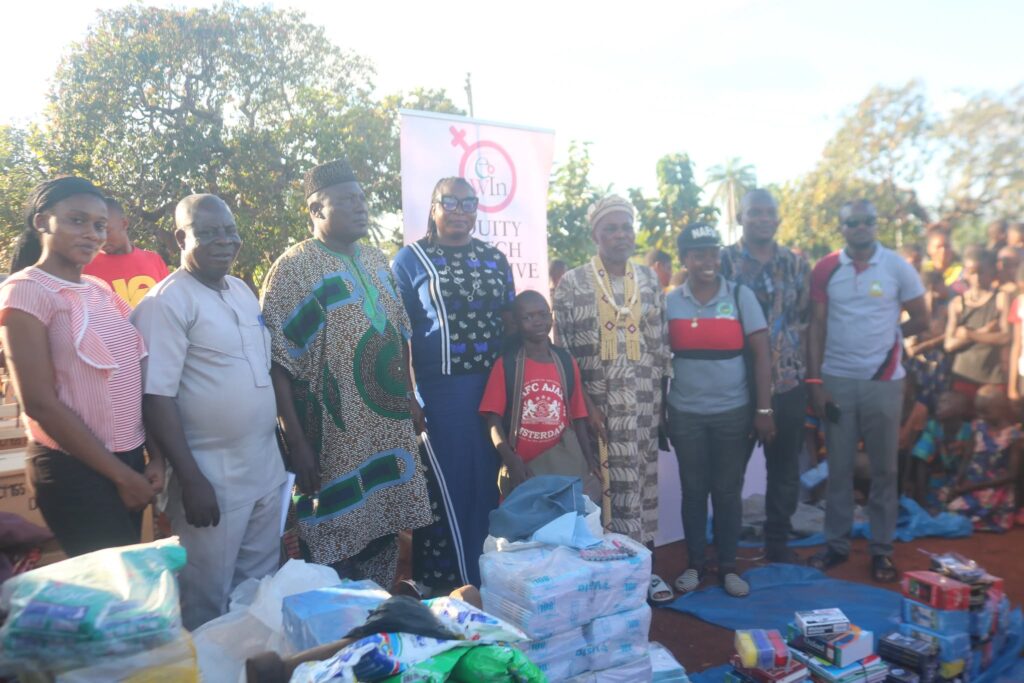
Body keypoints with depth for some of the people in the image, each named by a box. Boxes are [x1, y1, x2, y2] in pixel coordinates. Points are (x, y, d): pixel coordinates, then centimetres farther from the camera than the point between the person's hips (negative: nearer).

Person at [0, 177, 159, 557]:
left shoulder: (101, 290, 9)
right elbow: (40, 404, -15)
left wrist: (155, 455, 3)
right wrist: (121, 475, -12)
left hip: (130, 457, 6)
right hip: (75, 469, -6)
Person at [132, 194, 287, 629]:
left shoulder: (243, 291, 10)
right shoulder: (166, 303, -14)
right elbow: (157, 397, -18)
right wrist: (190, 479, -20)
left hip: (266, 466, 7)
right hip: (212, 475, -7)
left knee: (262, 587, 20)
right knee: (207, 599, 8)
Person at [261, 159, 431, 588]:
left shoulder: (376, 261, 11)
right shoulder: (294, 268, -9)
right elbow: (279, 363, -13)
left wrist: (410, 402, 13)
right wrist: (297, 442, -16)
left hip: (391, 437, 7)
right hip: (335, 446, -6)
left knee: (384, 549, 16)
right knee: (337, 559, 4)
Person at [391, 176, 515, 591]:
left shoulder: (494, 258, 13)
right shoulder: (411, 259, 1)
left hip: (493, 388, 4)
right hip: (438, 391, -4)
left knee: (487, 483, 10)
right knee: (447, 487, 1)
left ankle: (490, 580, 26)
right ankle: (451, 587, 17)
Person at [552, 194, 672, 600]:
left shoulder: (649, 280, 9)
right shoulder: (573, 284, -3)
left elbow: (662, 343, 11)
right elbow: (562, 350, -5)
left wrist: (664, 400, 7)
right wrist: (584, 405, -11)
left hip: (643, 403, 4)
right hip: (598, 404, -3)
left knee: (642, 479, 10)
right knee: (611, 484, -1)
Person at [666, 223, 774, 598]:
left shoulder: (741, 296, -3)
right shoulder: (670, 302, 1)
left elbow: (762, 355, -4)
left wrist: (764, 409, -9)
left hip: (733, 412, -1)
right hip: (685, 414, 1)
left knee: (728, 491, 8)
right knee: (693, 490, 10)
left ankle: (728, 566, 24)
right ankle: (694, 564, 25)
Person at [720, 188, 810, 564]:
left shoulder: (796, 264, 8)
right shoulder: (723, 261, -2)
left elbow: (806, 322, 10)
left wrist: (807, 374, 6)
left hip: (788, 382, 3)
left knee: (785, 467, 11)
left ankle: (778, 540, 28)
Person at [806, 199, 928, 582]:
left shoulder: (897, 267, -1)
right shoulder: (825, 270, 1)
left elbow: (920, 320, 5)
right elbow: (816, 328, -1)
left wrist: (884, 338, 4)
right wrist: (815, 381, -5)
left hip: (884, 381, 0)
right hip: (836, 381, 1)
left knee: (884, 468, 8)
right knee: (838, 467, 9)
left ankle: (881, 548, 22)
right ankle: (836, 543, 22)